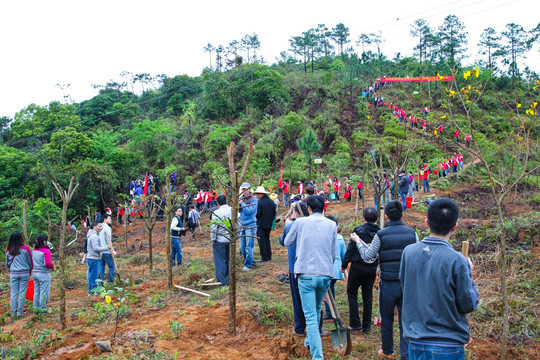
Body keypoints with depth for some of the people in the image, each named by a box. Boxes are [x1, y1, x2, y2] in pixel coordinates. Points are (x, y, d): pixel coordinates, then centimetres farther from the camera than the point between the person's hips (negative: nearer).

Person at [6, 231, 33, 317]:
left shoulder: (8, 250, -1)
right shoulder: (25, 249, -9)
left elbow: (7, 263, 11)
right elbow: (30, 262, 0)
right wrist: (30, 271, 17)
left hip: (13, 274, 2)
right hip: (24, 273, -2)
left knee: (13, 293, 9)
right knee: (22, 293, 5)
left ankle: (13, 312, 12)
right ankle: (20, 312, 8)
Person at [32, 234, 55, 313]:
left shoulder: (34, 250, 2)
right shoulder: (46, 251, -18)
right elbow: (47, 263, -21)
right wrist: (53, 266, 0)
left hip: (35, 273, 7)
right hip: (44, 274, -7)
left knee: (36, 291, 16)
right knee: (44, 292, 2)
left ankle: (36, 307, 23)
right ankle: (43, 308, 8)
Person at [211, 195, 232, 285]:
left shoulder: (216, 213, -13)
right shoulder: (232, 211, -2)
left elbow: (213, 229, -10)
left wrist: (213, 242, 2)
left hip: (219, 241, -4)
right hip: (231, 240, 4)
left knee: (220, 262, 6)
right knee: (229, 260, 16)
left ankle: (222, 282, 9)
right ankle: (230, 280, 22)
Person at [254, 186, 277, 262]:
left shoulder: (259, 202, -16)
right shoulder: (271, 202, 6)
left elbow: (257, 214, -18)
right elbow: (274, 213, 9)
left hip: (261, 224, -7)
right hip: (269, 225, 7)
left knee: (262, 241, 0)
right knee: (267, 240, 17)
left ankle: (264, 257, 0)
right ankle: (269, 256, 19)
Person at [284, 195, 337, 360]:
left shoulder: (300, 222, -2)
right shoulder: (332, 225, 3)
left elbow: (287, 242, 13)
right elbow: (333, 253, 9)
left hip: (306, 275, -3)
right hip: (326, 275, 3)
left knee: (311, 316, -2)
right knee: (317, 310, 24)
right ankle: (309, 342, 41)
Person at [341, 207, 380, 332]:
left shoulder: (359, 230, -9)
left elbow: (351, 248, -10)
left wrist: (344, 265, -3)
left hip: (358, 266, -4)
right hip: (372, 268, 4)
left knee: (352, 293, 8)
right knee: (368, 296, 12)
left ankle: (355, 324, 4)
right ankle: (366, 325, 15)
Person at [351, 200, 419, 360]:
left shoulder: (381, 235, -10)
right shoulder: (412, 233, -1)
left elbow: (367, 256, -2)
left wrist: (358, 241, 13)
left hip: (388, 284, -2)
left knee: (387, 320, 14)